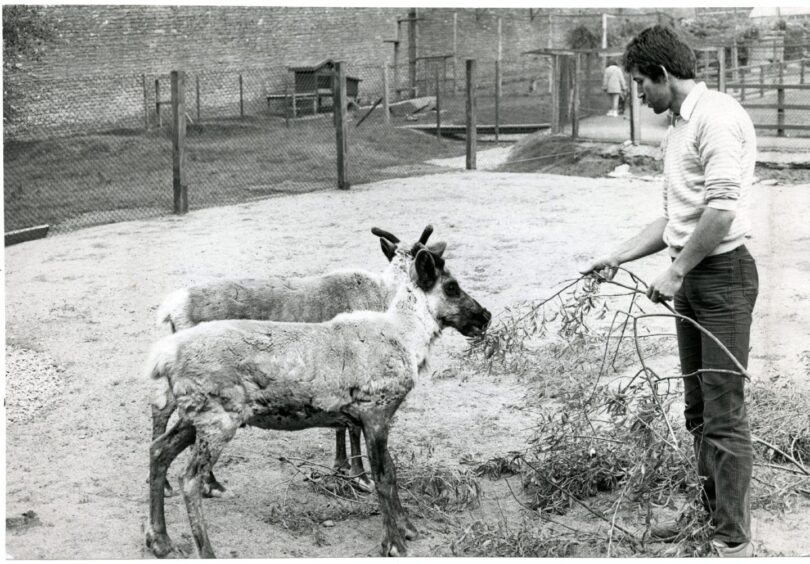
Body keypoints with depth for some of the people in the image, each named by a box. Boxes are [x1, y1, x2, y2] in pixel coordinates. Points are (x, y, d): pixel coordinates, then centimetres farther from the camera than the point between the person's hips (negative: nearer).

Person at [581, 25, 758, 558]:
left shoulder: (717, 116, -13)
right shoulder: (679, 128, 18)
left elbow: (721, 210, -22)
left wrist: (675, 272, -16)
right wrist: (617, 257, 17)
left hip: (723, 274, -10)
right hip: (690, 280, 10)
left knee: (725, 413, -7)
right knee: (698, 409, 16)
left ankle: (735, 540, -2)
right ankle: (711, 512, 29)